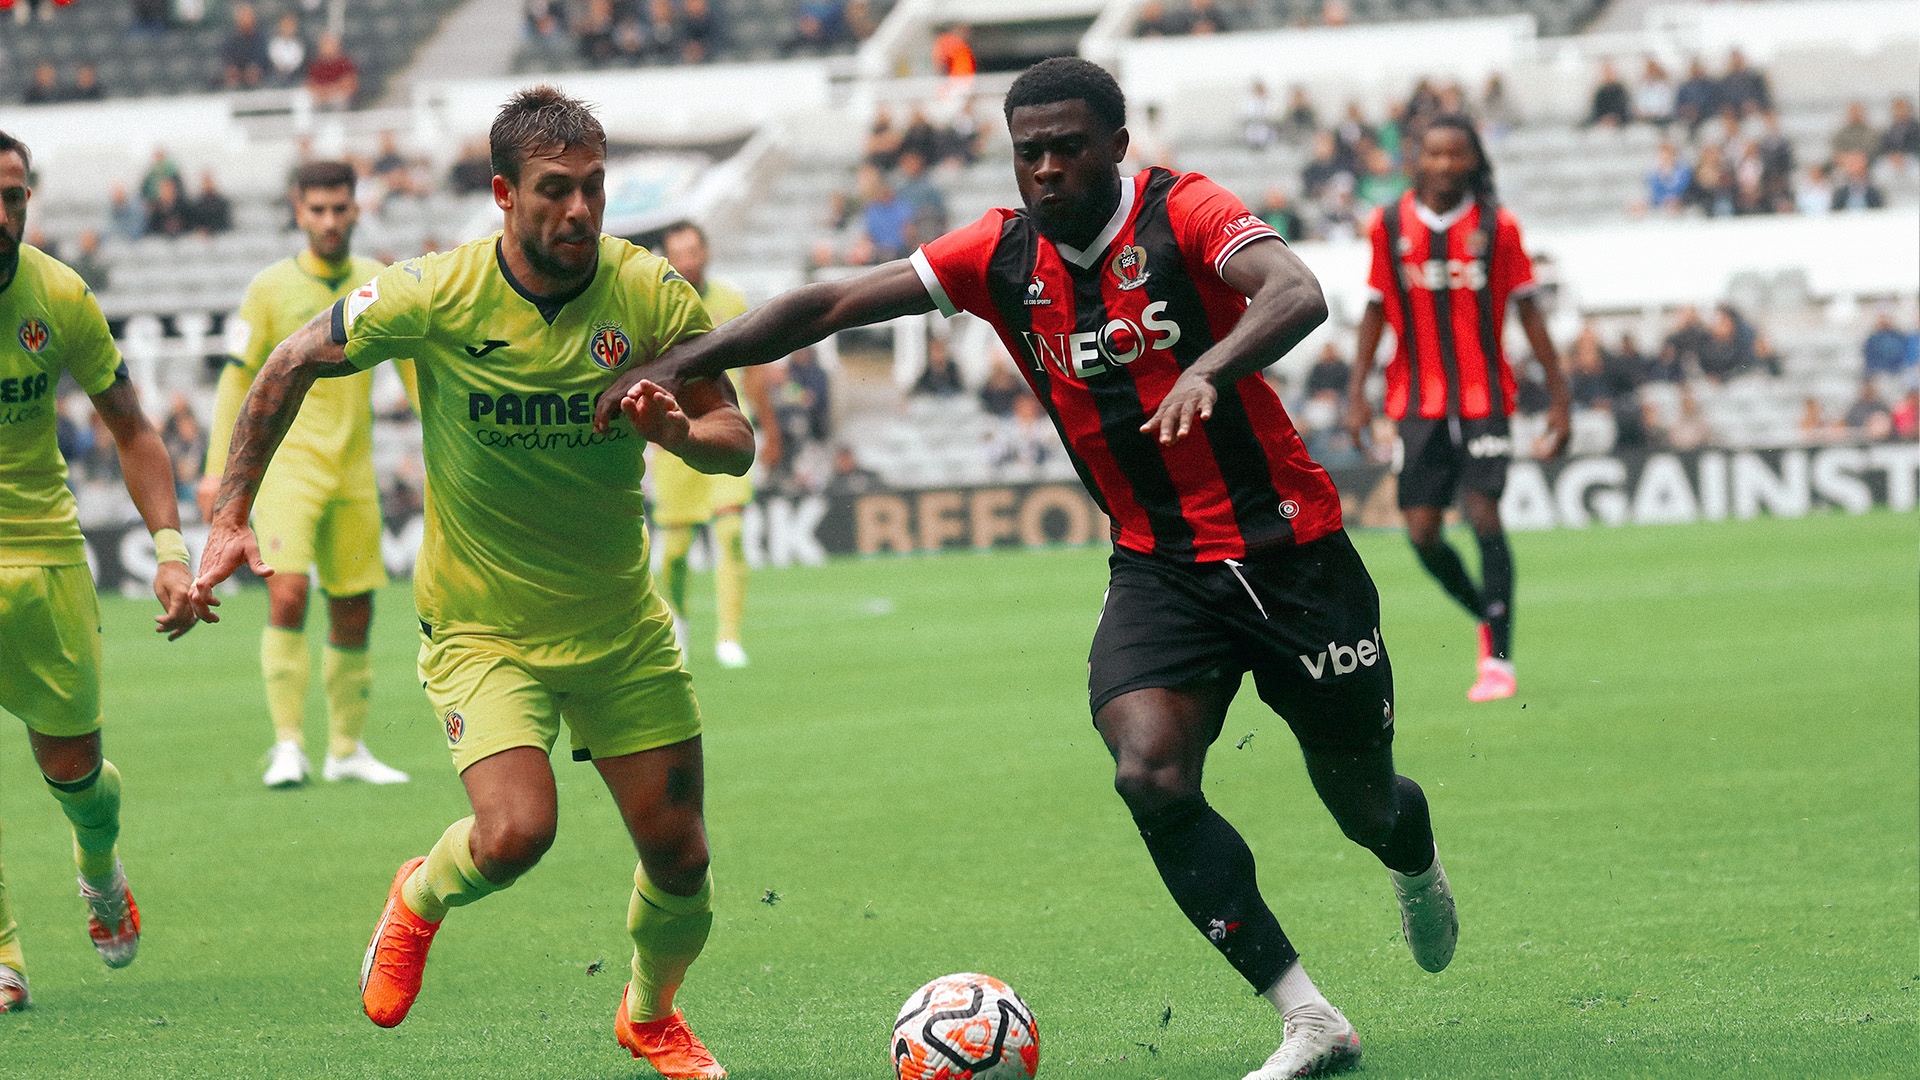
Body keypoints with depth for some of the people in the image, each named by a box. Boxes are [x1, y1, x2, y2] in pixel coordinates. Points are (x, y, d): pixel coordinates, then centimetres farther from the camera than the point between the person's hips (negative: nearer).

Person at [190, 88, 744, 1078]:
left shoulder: (650, 293, -11)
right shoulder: (435, 296, -16)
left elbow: (737, 442, -4)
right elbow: (291, 367, -2)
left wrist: (679, 432, -27)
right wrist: (230, 519, -6)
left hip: (620, 619, 3)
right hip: (481, 624, -3)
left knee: (680, 858, 4)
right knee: (516, 831, -25)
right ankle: (423, 897, 12)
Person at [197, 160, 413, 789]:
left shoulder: (379, 285, 6)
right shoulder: (271, 289, -2)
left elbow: (414, 365, 13)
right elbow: (237, 379, 2)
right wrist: (216, 469, -3)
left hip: (354, 471, 4)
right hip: (288, 460, -4)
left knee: (354, 611, 7)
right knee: (288, 593, -20)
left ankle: (347, 749, 20)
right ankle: (288, 745, -16)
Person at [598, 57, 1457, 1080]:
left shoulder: (1184, 214, -15)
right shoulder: (1002, 256, -2)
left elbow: (1298, 294, -34)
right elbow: (829, 304, -1)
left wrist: (1209, 367, -54)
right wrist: (674, 363, -9)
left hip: (1290, 551, -3)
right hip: (1157, 567, 3)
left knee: (1360, 795, 7)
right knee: (1151, 775, -23)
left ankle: (1417, 866, 49)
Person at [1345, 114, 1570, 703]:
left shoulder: (1498, 226, -3)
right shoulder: (1390, 225, 2)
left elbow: (1528, 310, 2)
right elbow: (1377, 308, 10)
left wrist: (1559, 397, 1)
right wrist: (1357, 391, 4)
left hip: (1484, 397, -2)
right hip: (1418, 403, 2)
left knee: (1483, 515, -15)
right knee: (1422, 532, -3)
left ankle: (1499, 660, -7)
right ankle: (1489, 617, 25)